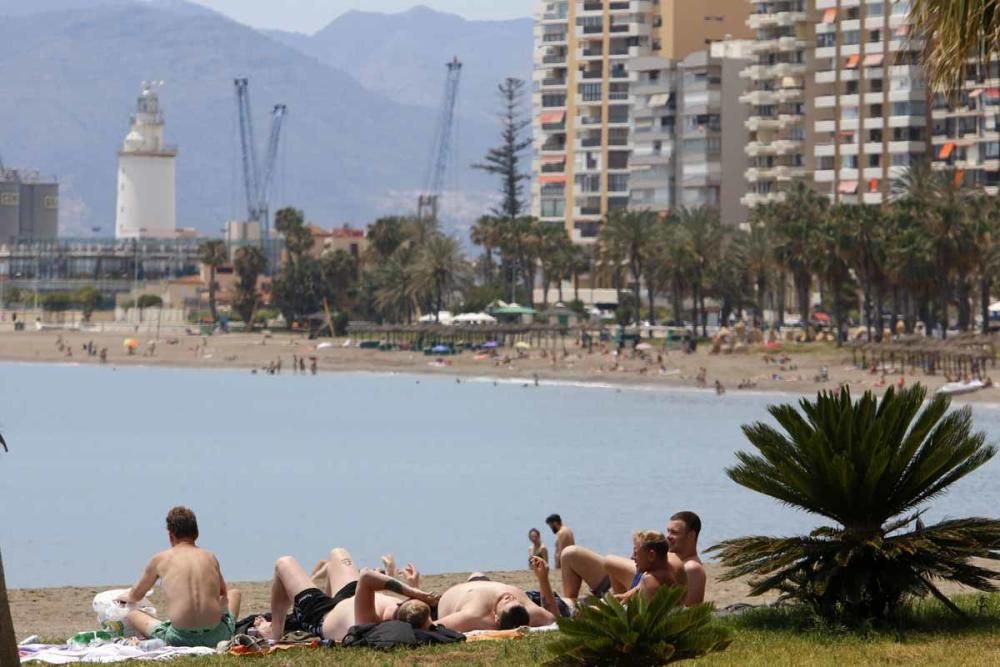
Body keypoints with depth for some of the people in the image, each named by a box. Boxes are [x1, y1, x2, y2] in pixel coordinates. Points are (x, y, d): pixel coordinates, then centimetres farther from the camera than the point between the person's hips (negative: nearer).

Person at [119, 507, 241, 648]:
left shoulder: (161, 559, 5)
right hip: (216, 636, 1)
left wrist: (125, 597, 49)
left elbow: (136, 596, 23)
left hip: (180, 639, -1)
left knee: (133, 615, 23)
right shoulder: (210, 558, 12)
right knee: (234, 594, 32)